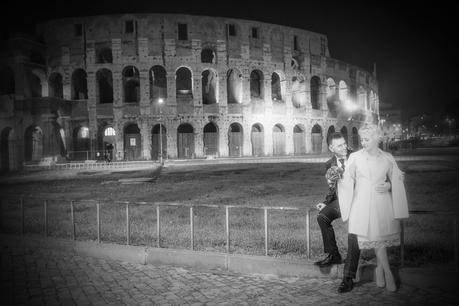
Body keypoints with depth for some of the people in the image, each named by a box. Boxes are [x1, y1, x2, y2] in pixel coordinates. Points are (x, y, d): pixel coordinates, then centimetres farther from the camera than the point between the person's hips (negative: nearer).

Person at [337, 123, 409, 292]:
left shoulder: (388, 158, 7)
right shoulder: (355, 157, 3)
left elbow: (397, 179, 16)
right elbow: (348, 181, 5)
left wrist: (389, 185, -2)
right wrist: (338, 177, -13)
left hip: (382, 202, 1)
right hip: (363, 202, -1)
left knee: (381, 235, 0)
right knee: (375, 237, -6)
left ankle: (379, 269, 21)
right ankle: (387, 272, 9)